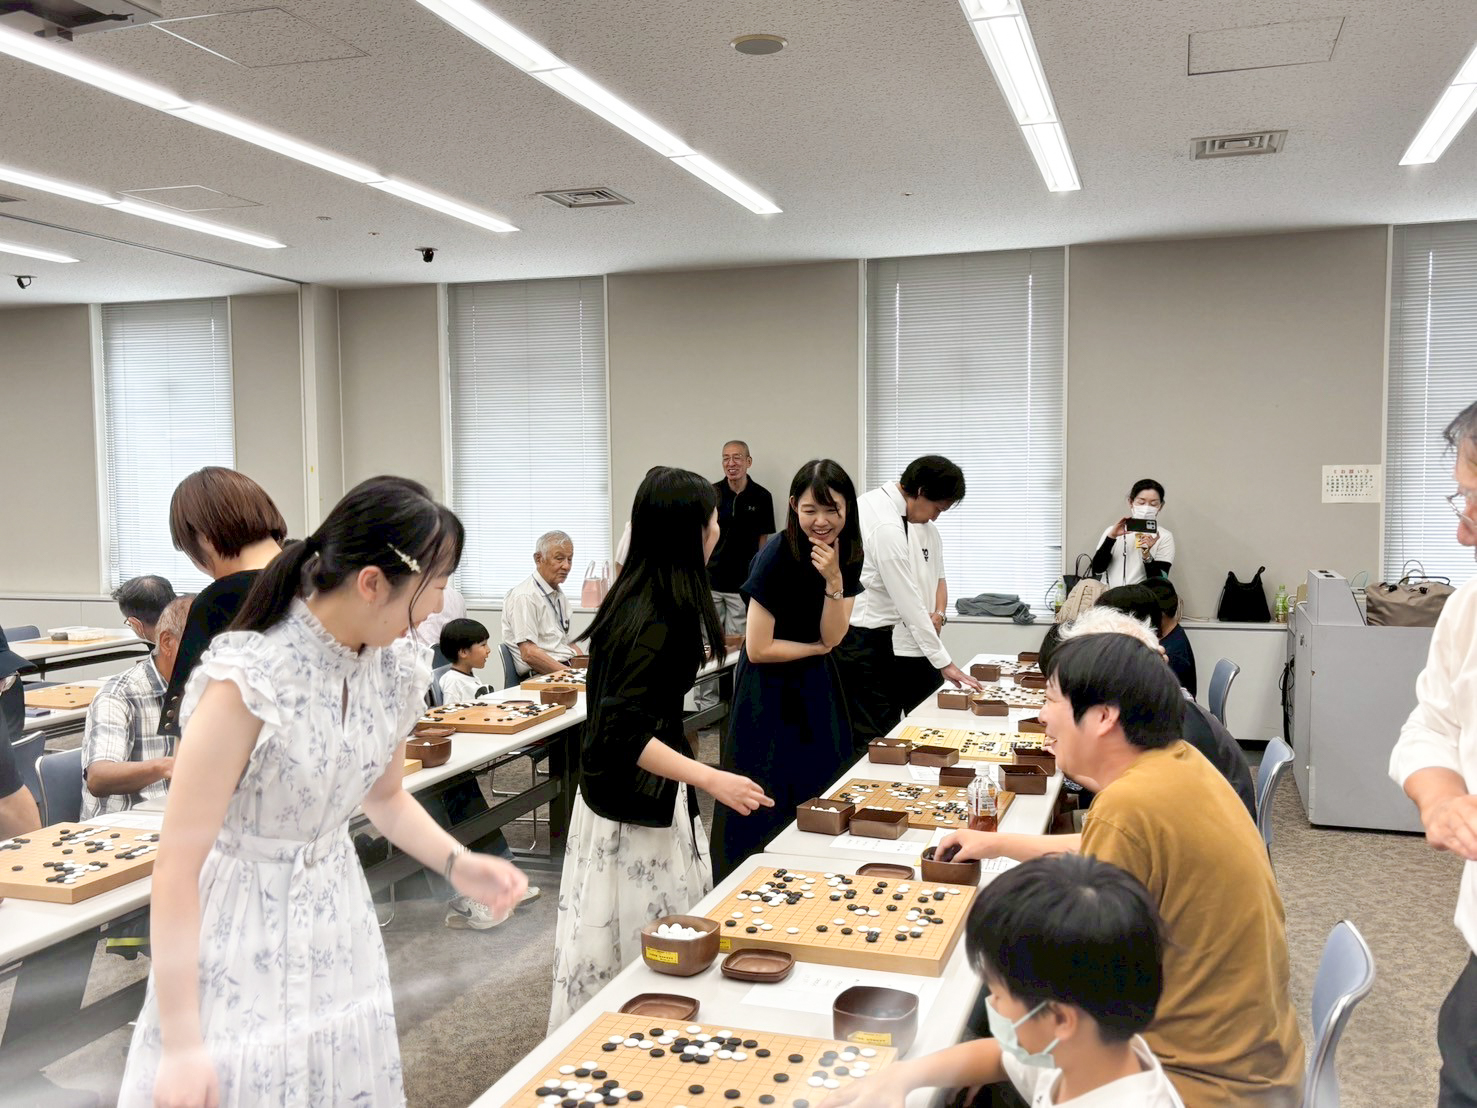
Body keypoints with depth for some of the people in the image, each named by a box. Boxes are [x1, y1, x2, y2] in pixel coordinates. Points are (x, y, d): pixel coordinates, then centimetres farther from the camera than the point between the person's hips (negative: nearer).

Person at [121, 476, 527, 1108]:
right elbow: (178, 865, -21)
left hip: (337, 919, 6)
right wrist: (179, 1045, -19)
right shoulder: (249, 680, -26)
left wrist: (456, 863, -3)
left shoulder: (398, 668, -6)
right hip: (241, 939, -6)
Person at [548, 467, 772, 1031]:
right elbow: (623, 732, -29)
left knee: (608, 931, 19)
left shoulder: (633, 592, 4)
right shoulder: (659, 619, -25)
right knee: (646, 937, 3)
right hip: (640, 801, -10)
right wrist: (711, 779, -32)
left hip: (611, 789, 10)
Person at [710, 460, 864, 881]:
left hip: (817, 689, 6)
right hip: (769, 692, -6)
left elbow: (832, 636, -8)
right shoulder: (777, 557, -21)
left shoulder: (849, 556, -3)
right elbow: (759, 648, -20)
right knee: (764, 808, -1)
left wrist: (833, 579, -21)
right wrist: (817, 648, -8)